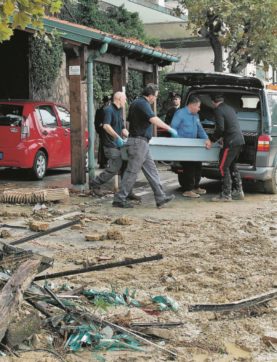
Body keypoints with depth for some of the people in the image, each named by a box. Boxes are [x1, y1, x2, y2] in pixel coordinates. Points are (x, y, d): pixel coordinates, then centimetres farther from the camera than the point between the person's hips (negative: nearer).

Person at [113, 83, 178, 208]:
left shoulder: (136, 103, 15)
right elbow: (154, 119, -28)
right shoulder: (143, 104, -15)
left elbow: (129, 120, 23)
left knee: (151, 170, 10)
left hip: (141, 142, 10)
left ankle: (160, 197, 13)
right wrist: (169, 129, -24)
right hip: (139, 142, -10)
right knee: (132, 172, -5)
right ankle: (119, 199, 0)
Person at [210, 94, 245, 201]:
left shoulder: (218, 110, -9)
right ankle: (238, 192, 22)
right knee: (232, 166, 18)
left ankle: (226, 194, -5)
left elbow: (220, 128, -17)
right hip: (239, 140, 9)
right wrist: (223, 137, 31)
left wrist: (212, 140, -6)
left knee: (223, 167, -4)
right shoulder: (230, 108, 18)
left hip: (231, 142, -9)